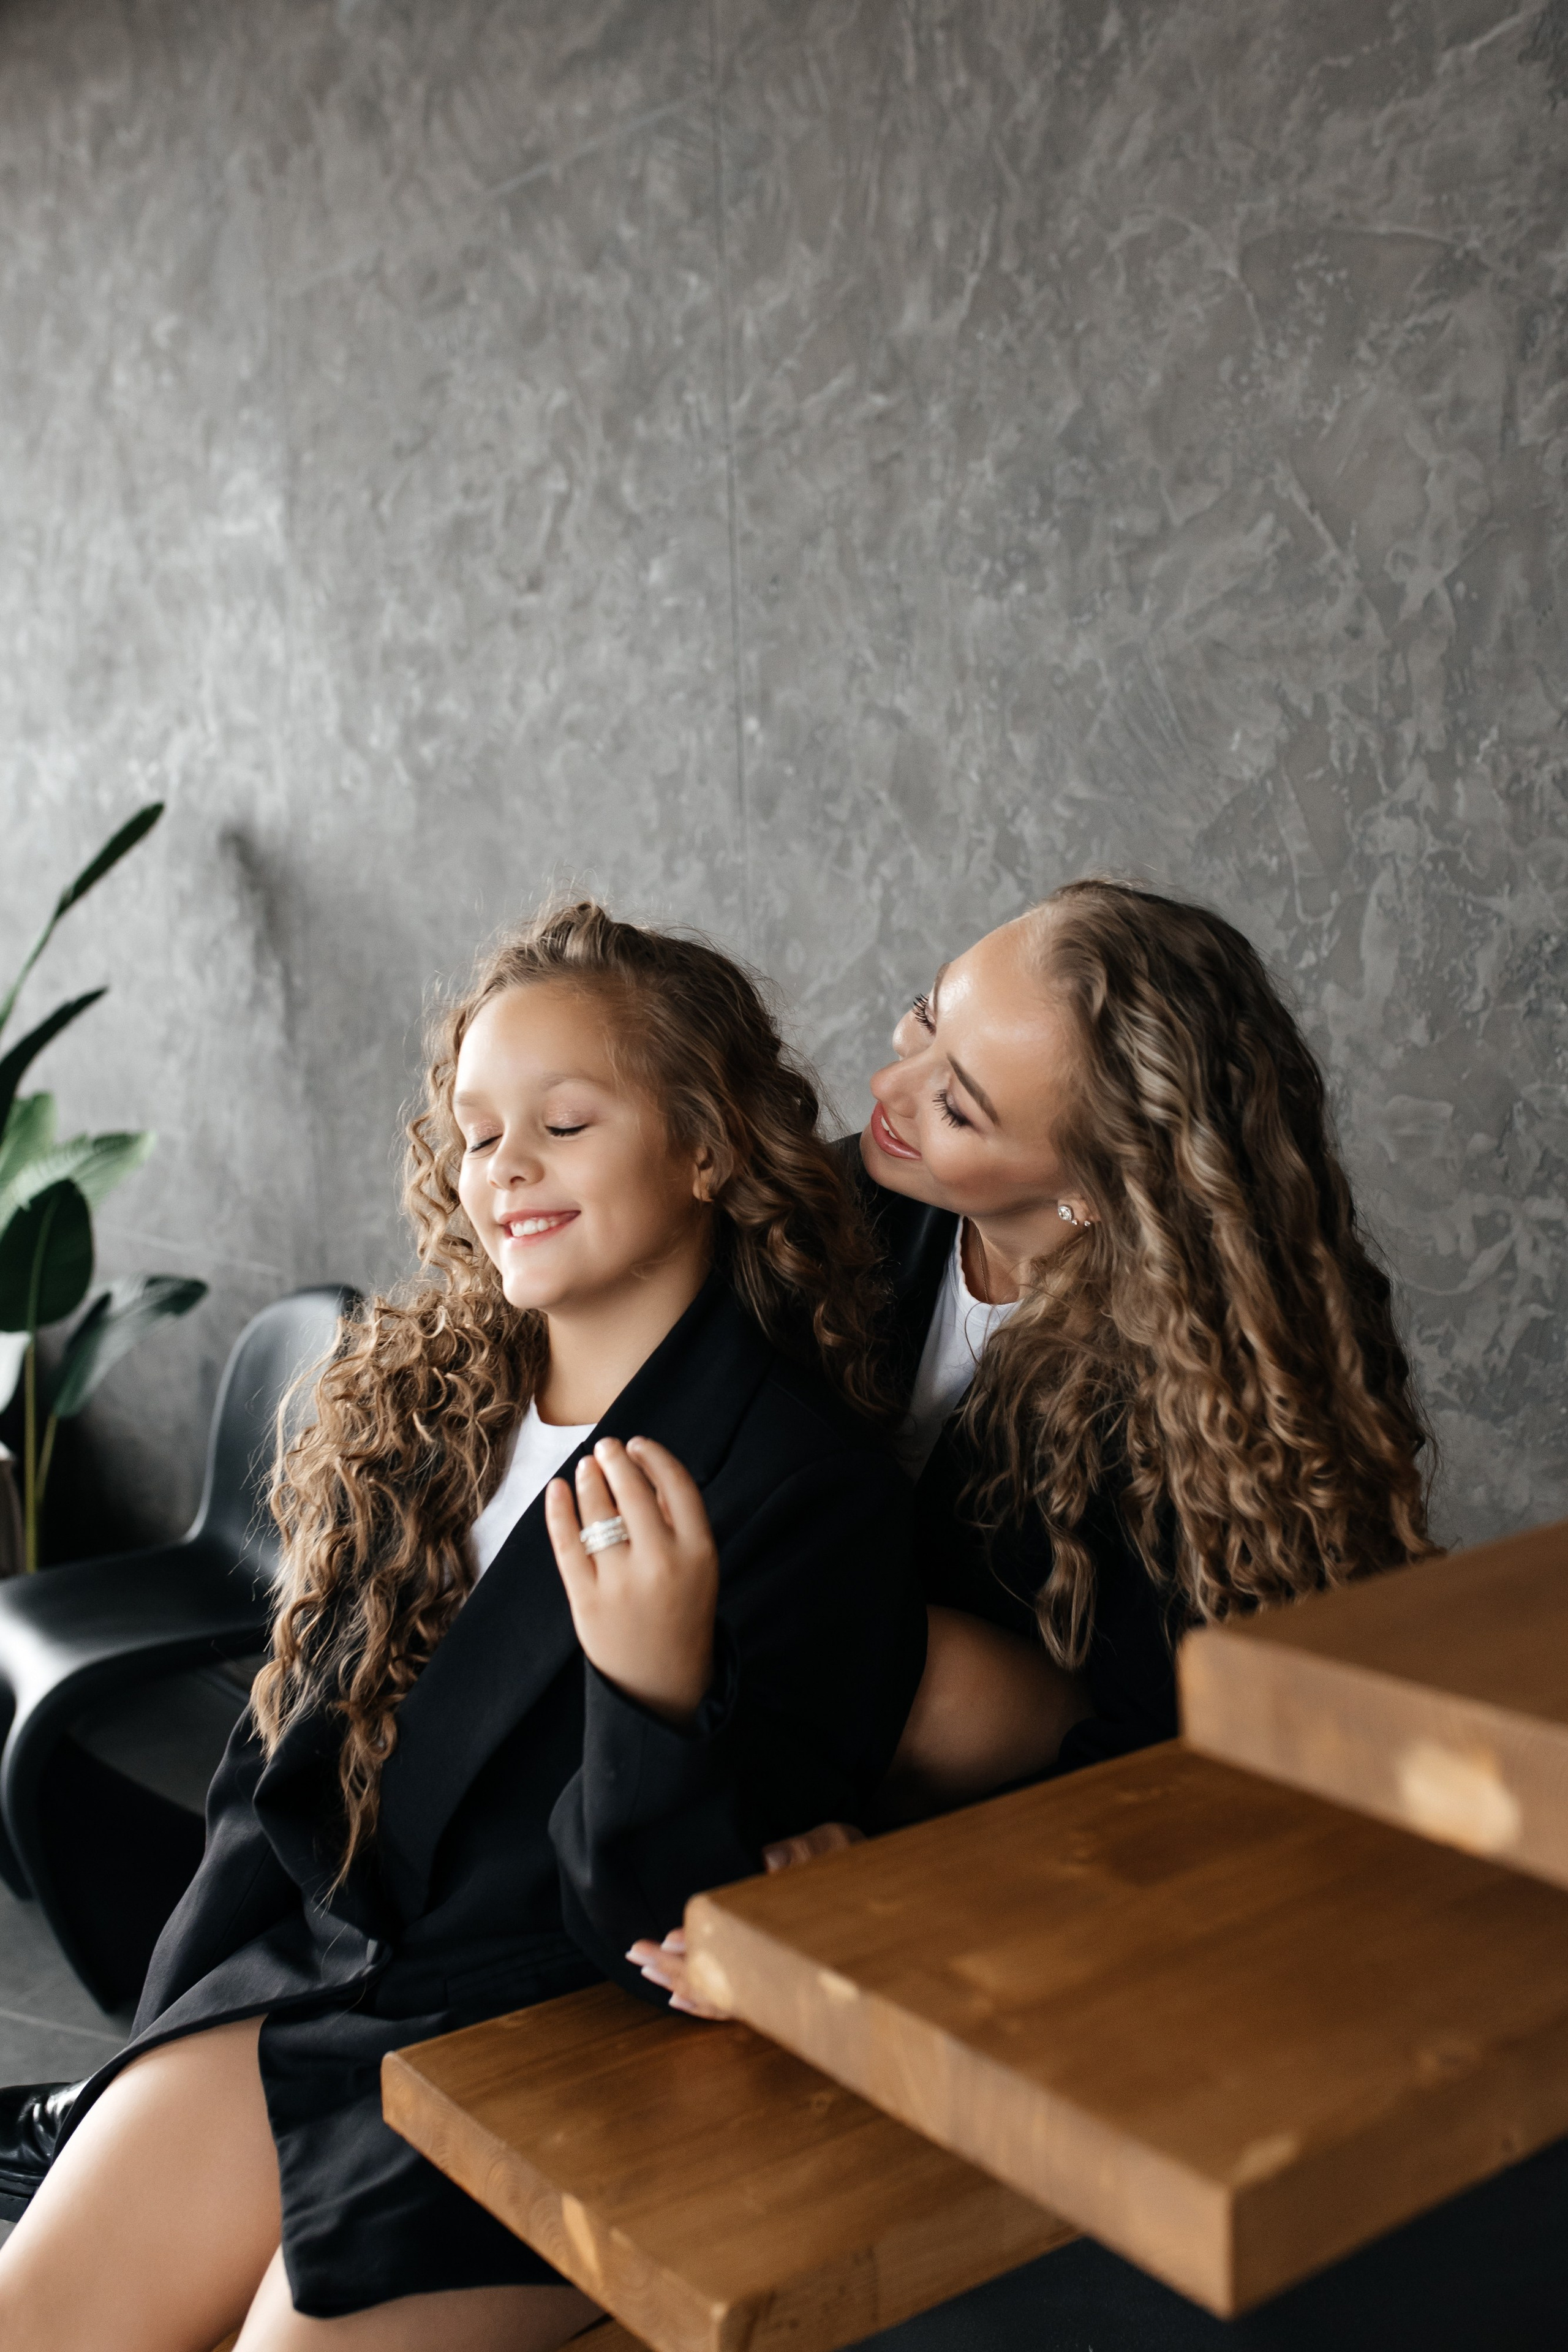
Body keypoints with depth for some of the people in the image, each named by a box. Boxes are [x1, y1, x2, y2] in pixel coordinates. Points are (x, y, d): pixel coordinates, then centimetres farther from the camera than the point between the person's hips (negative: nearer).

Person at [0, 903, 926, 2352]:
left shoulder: (813, 1486, -17)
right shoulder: (418, 1403, 5)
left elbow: (666, 1925, -17)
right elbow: (281, 1771, 13)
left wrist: (662, 1687, -36)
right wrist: (172, 2046, 10)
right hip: (318, 1974, 6)